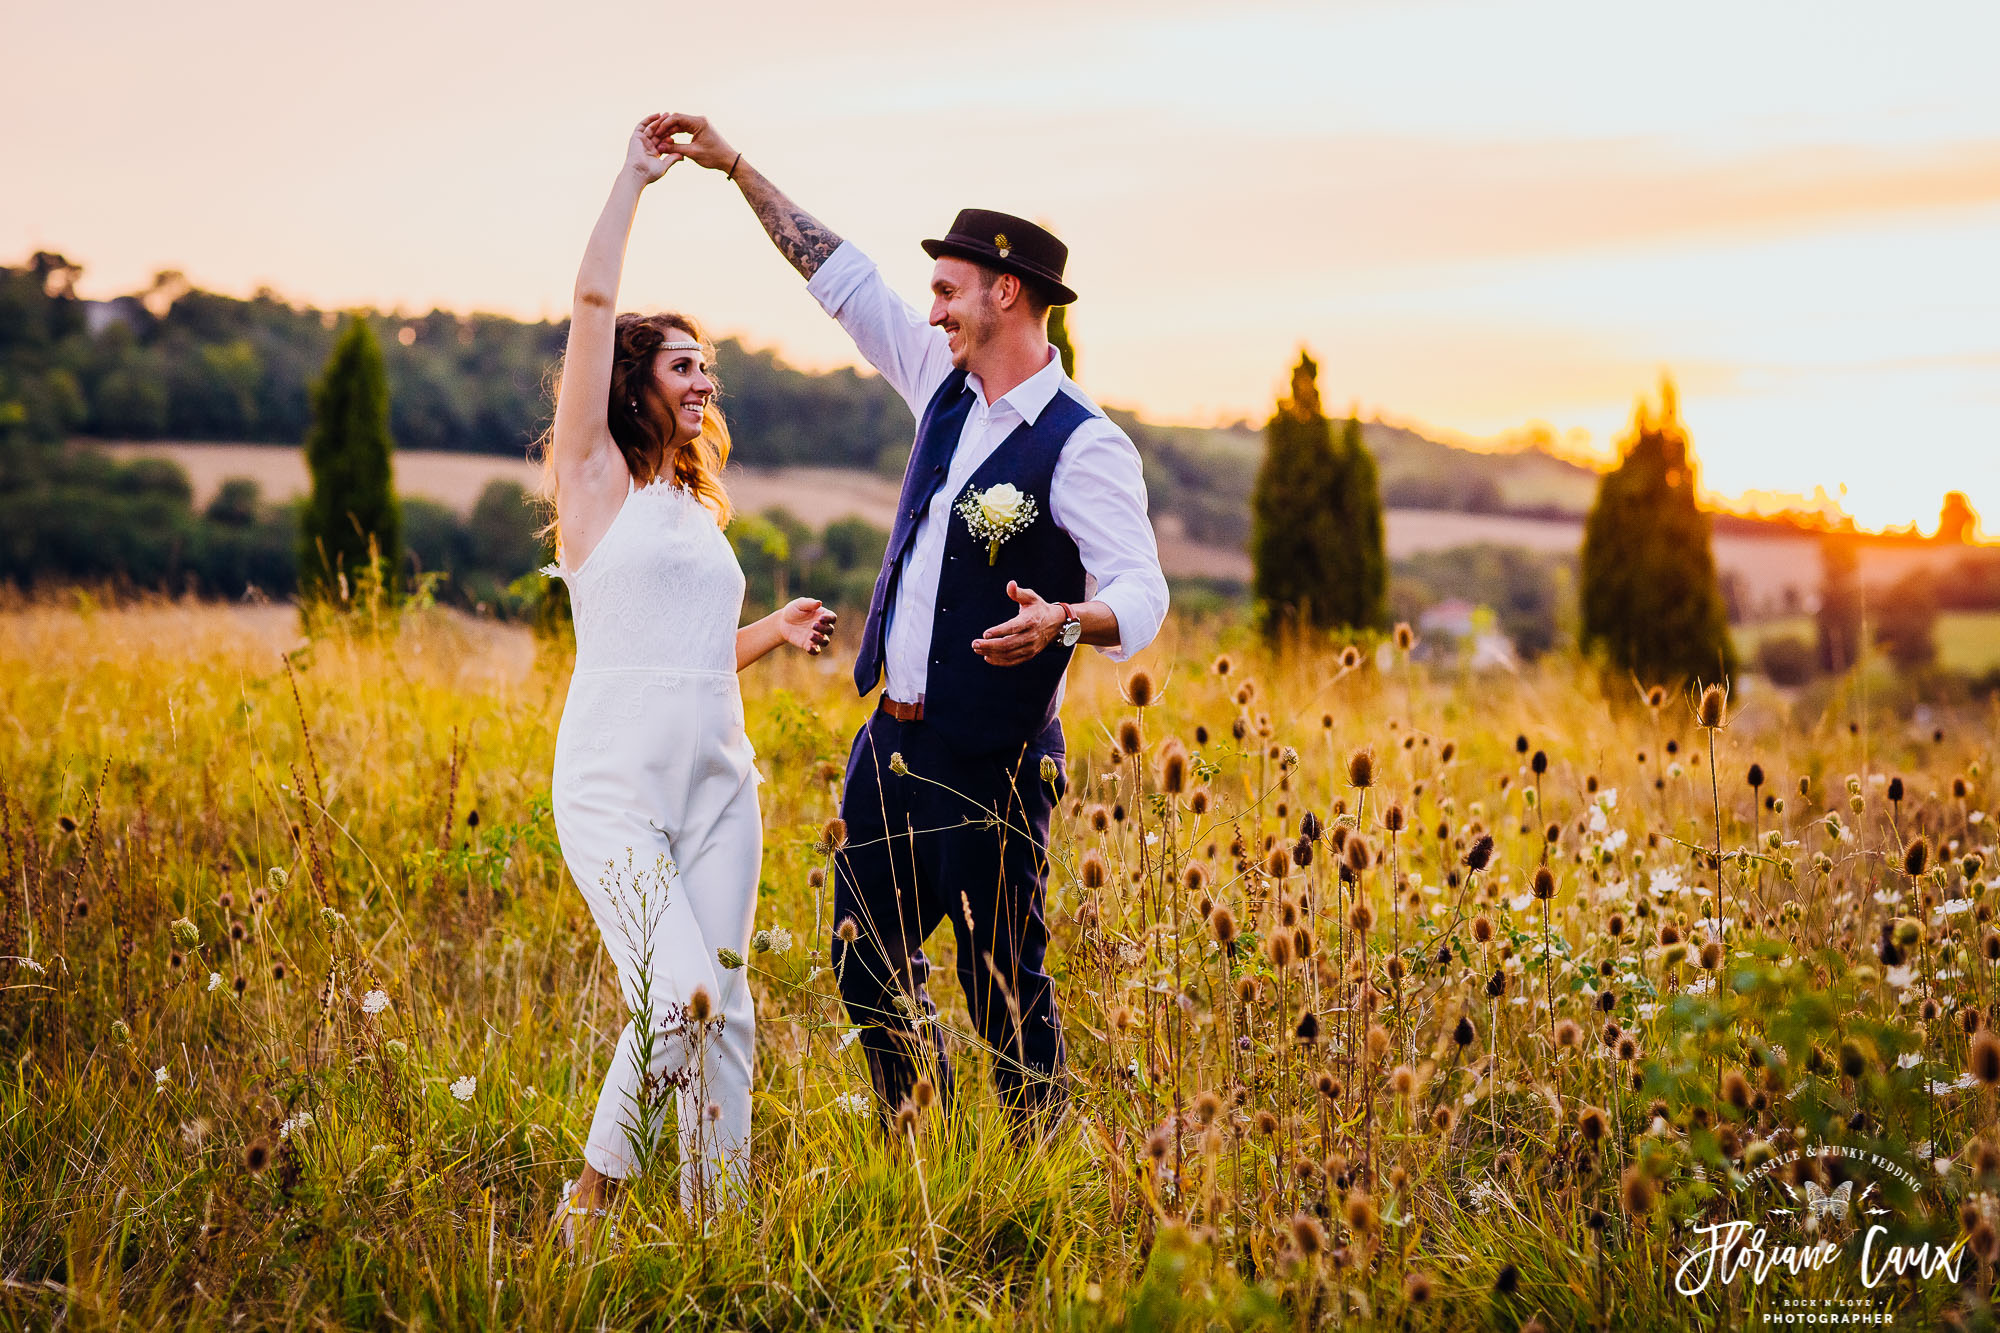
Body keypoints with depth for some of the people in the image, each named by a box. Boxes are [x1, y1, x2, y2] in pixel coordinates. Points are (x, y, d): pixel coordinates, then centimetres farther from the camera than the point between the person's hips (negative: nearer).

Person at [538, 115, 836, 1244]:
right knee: (678, 995, -18)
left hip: (719, 787, 7)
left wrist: (774, 633, 9)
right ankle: (592, 1195, 3)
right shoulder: (596, 478, 1)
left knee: (726, 1011, 3)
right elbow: (593, 306, -7)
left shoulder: (699, 507, 20)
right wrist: (635, 180, -1)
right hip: (615, 787, -6)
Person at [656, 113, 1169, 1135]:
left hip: (988, 765, -8)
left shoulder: (1083, 447, -14)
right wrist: (733, 167, 15)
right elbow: (841, 276, 14)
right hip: (891, 743, 8)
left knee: (1002, 981, -1)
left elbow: (1143, 596, -19)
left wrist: (1062, 623, -39)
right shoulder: (946, 385, 8)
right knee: (870, 962, 14)